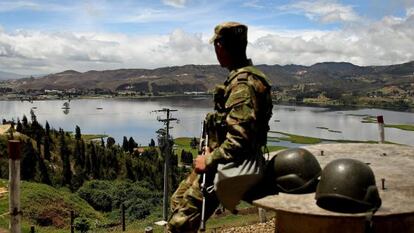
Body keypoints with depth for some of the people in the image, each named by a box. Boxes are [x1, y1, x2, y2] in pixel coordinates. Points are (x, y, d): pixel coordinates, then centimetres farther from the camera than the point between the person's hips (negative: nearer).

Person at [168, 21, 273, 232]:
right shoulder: (241, 76, 11)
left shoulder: (243, 84, -21)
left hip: (233, 168, -10)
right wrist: (213, 148, 11)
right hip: (227, 161, 10)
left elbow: (239, 139, -26)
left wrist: (209, 161, -16)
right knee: (179, 200, 20)